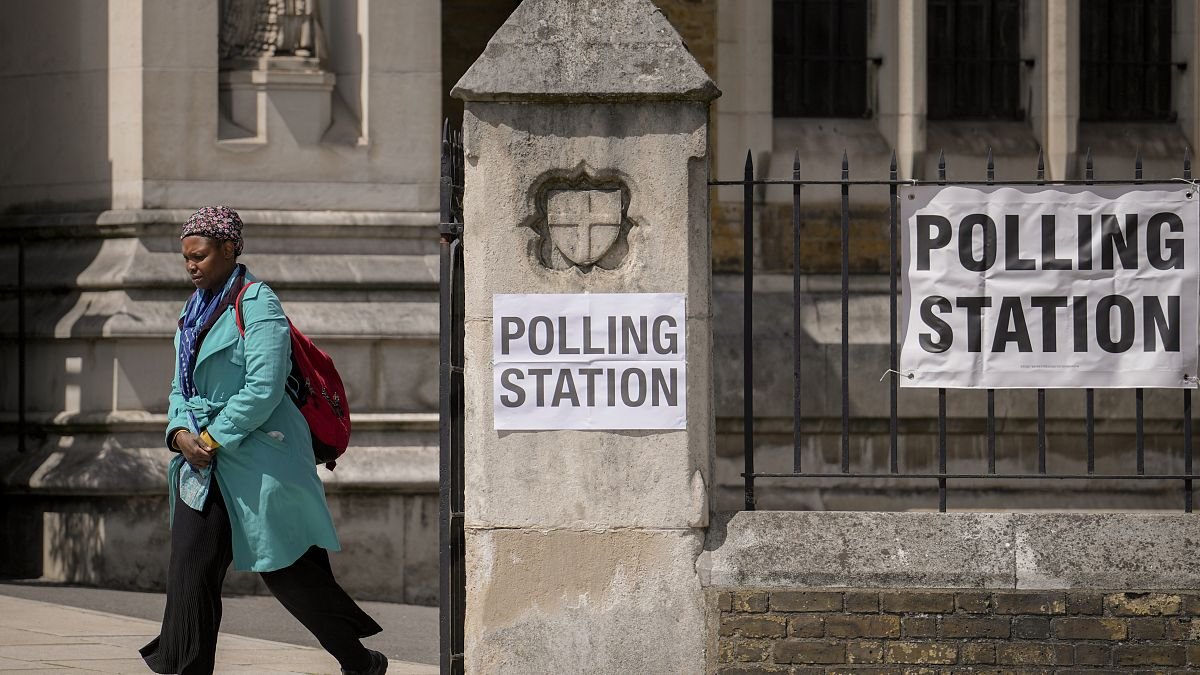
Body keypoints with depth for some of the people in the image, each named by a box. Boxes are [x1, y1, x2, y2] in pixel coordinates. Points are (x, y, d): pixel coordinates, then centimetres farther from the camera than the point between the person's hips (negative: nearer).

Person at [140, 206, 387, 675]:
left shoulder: (257, 305, -12)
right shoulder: (195, 310, 14)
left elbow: (263, 388, -20)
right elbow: (181, 385, 17)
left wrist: (213, 439, -17)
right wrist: (181, 433, -3)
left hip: (256, 459, -8)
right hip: (203, 462, 8)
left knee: (292, 571, 0)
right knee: (190, 570, 0)